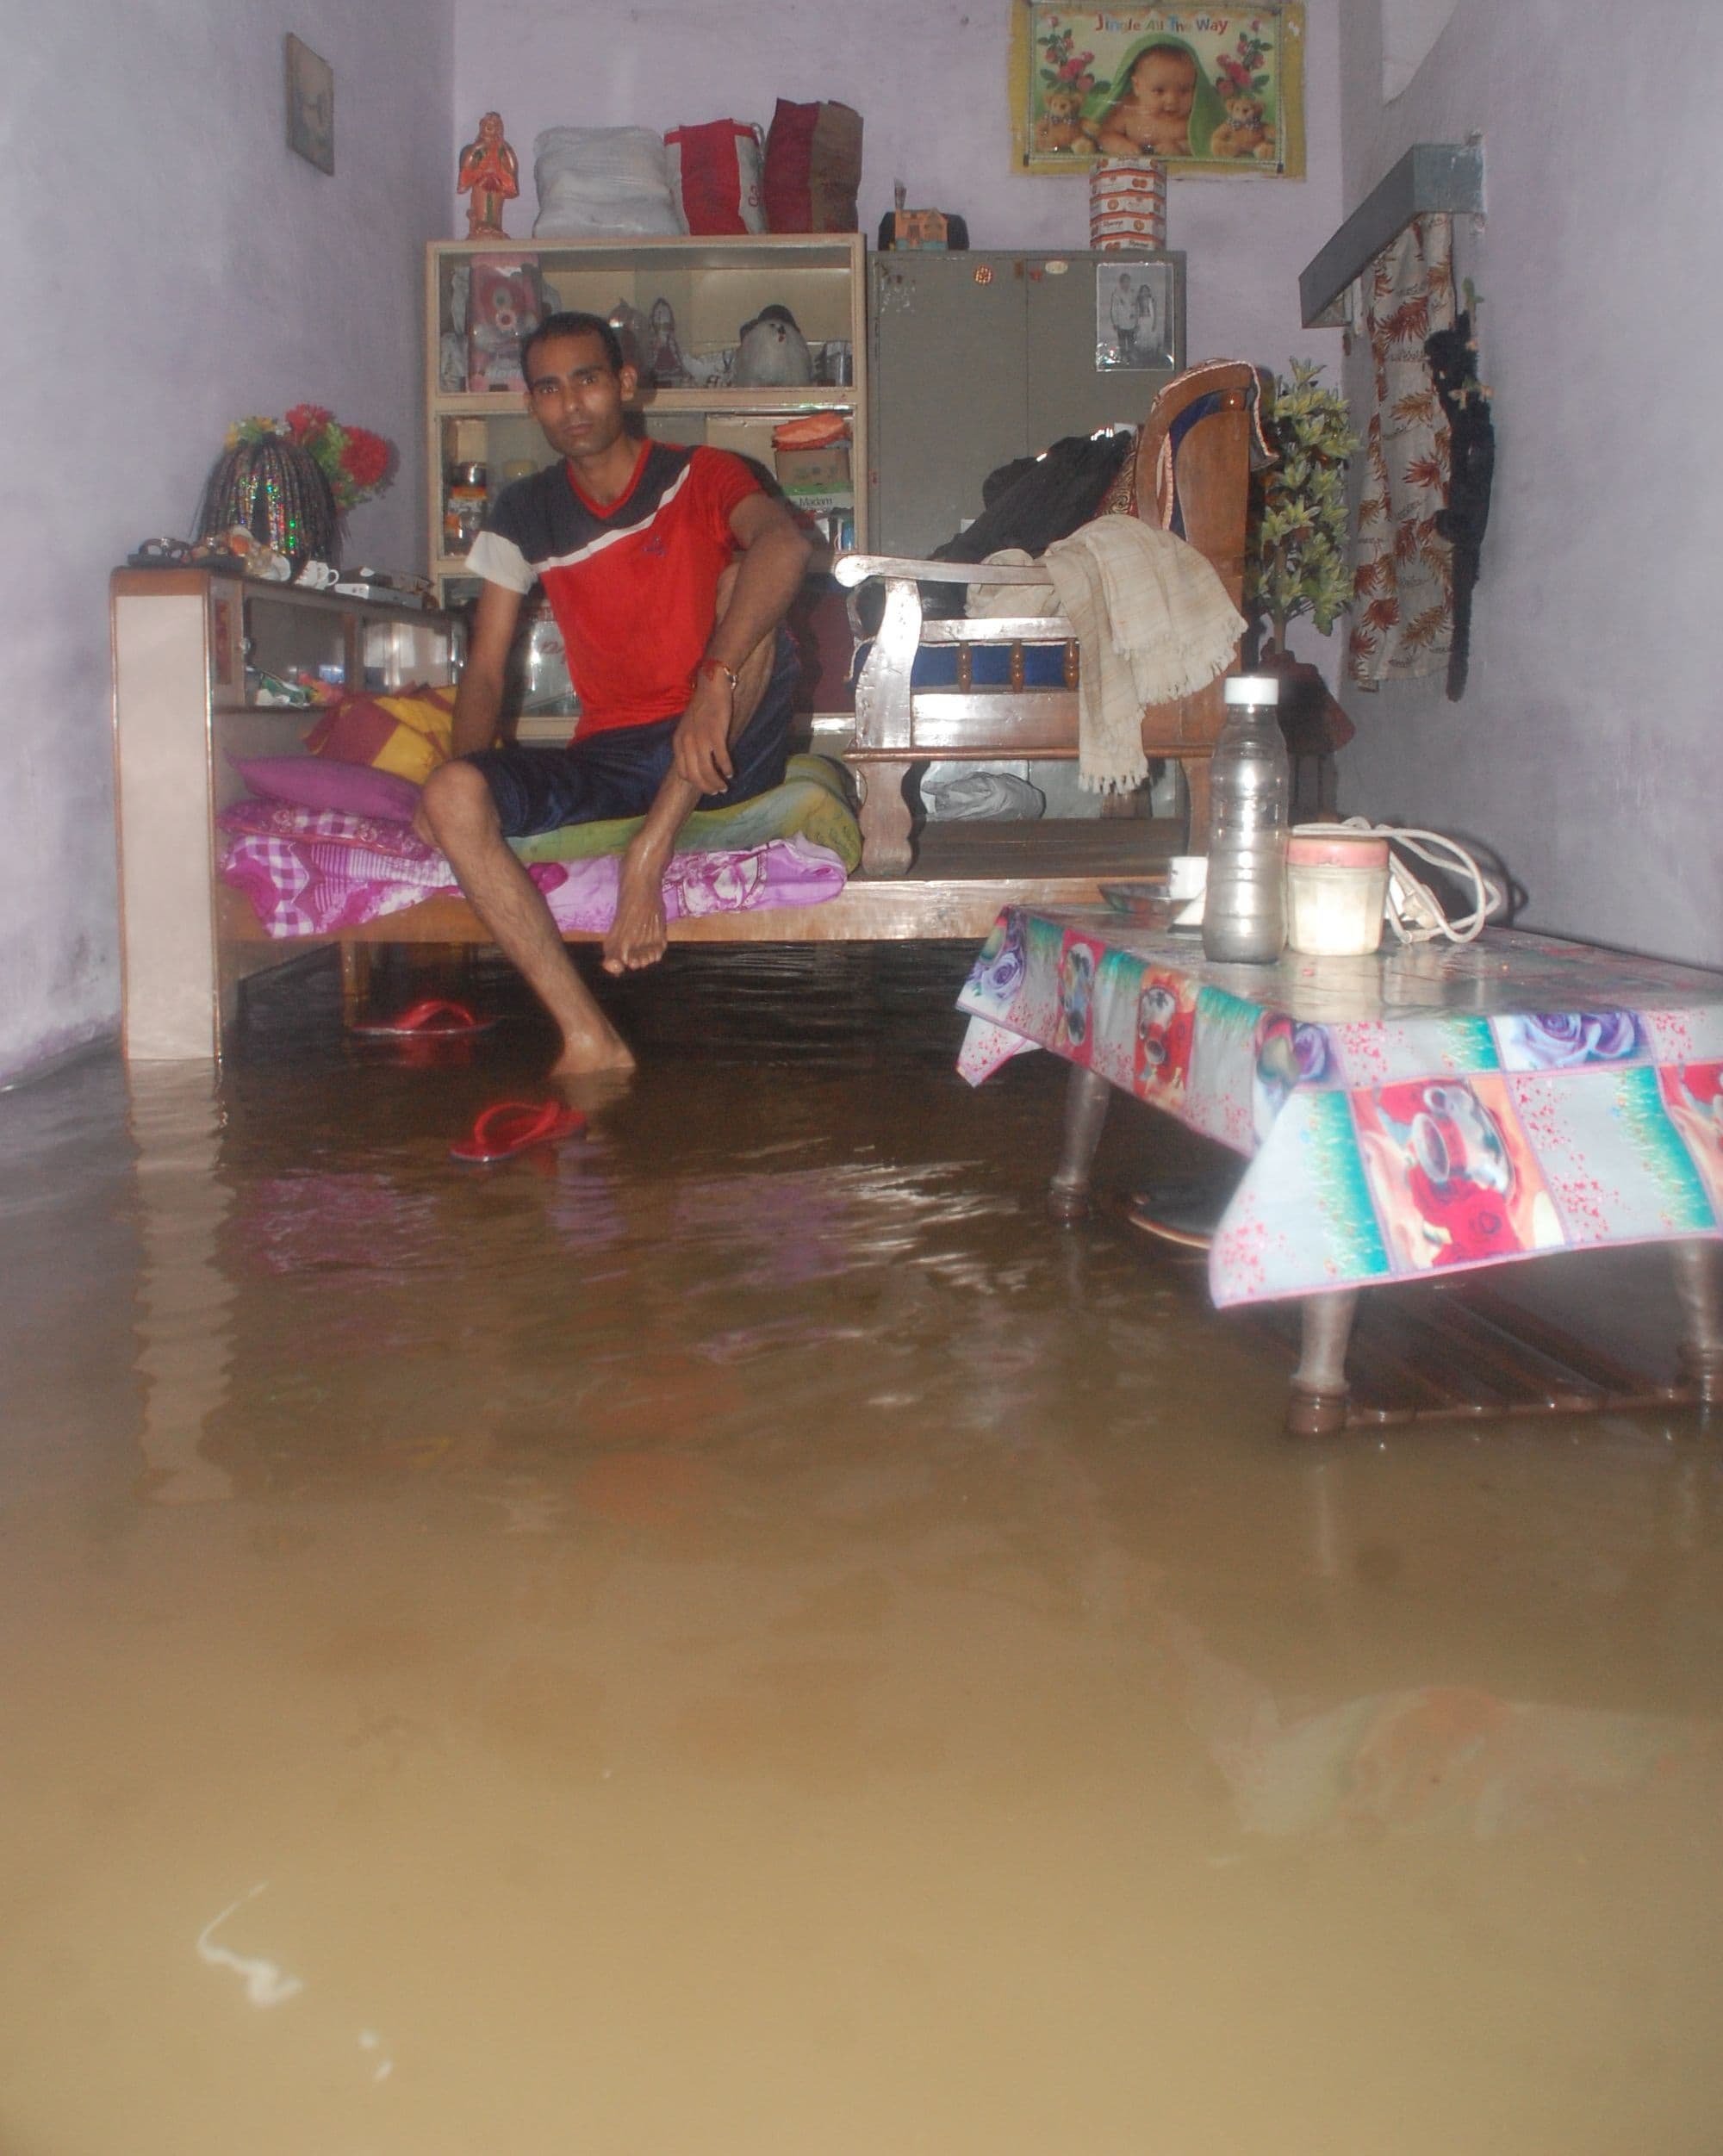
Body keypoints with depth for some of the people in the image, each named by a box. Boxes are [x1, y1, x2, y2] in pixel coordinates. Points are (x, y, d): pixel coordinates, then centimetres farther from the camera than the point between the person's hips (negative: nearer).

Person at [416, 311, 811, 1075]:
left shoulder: (701, 477, 1)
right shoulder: (525, 513, 12)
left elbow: (784, 545, -23)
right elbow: (484, 669, 10)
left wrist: (715, 682, -39)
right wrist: (467, 774, -12)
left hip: (724, 752, -3)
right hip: (607, 758, 3)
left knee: (744, 579, -27)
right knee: (451, 796, -25)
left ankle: (647, 860, -32)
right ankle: (590, 1040, -34)